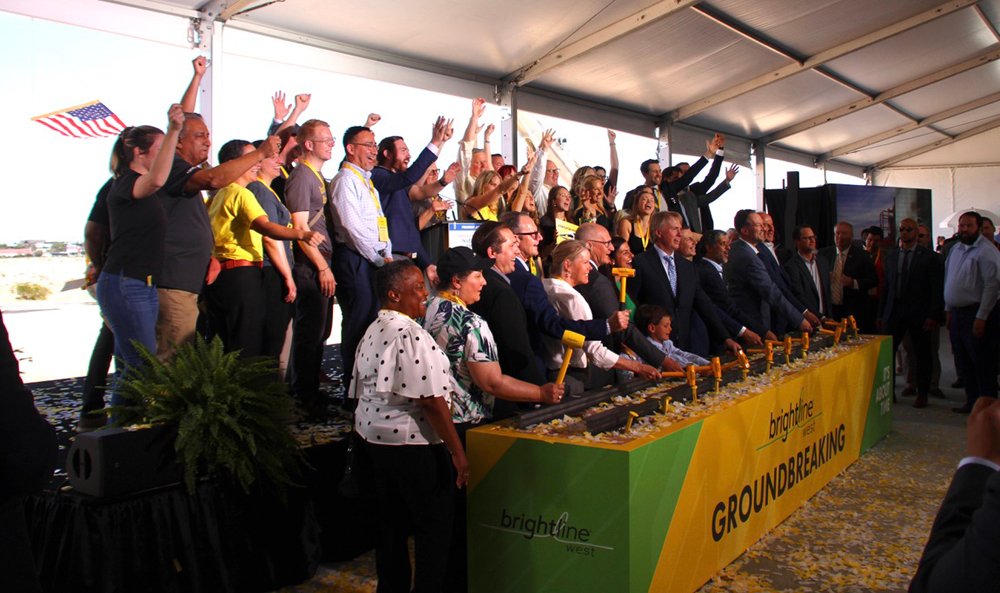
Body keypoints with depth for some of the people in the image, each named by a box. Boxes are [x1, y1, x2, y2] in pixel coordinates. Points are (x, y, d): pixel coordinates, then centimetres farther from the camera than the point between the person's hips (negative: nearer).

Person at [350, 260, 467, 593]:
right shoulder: (410, 334, -19)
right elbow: (431, 400, -23)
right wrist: (458, 452, -18)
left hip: (376, 439, 9)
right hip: (414, 444, -9)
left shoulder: (372, 332, 9)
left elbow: (362, 391, 14)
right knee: (435, 528, 4)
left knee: (391, 524, 18)